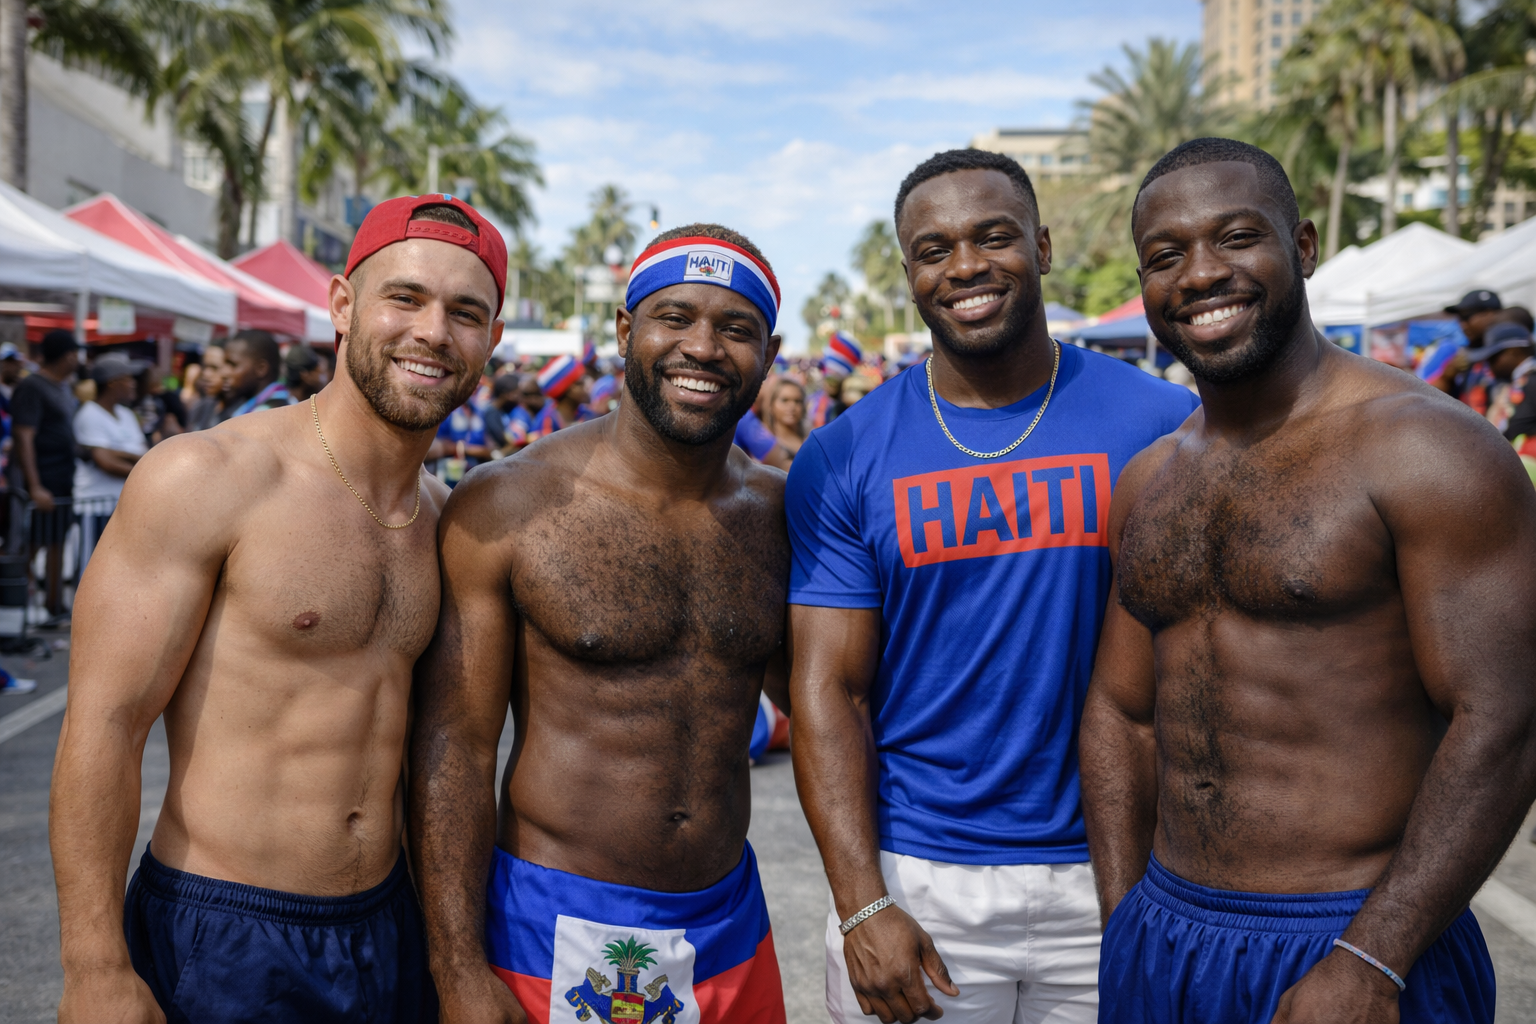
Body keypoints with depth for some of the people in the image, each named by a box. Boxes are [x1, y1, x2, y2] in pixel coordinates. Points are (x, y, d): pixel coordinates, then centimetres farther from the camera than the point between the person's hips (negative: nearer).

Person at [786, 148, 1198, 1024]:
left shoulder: (1163, 424, -4)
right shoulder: (842, 460, -3)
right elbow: (829, 688, -4)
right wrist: (862, 904, -11)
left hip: (1110, 882, 1)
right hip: (914, 882, 0)